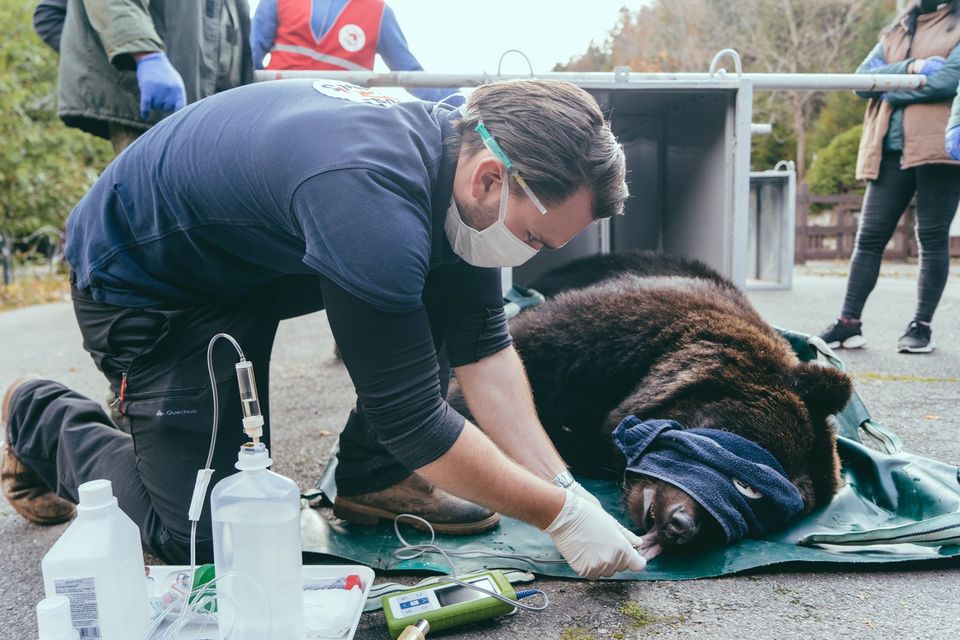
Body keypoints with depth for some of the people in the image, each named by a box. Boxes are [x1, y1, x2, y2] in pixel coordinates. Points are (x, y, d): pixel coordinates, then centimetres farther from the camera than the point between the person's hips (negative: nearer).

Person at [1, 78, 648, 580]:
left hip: (262, 255, 8)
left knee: (447, 282, -8)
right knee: (211, 535, -6)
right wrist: (562, 513, -22)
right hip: (139, 277, -7)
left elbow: (484, 346, -8)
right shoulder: (372, 202, -39)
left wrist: (562, 482, -12)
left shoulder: (465, 148, -12)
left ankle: (373, 477, 5)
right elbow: (411, 419, -31)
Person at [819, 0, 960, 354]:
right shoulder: (897, 30, 22)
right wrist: (910, 68, -7)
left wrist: (890, 89, -1)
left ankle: (922, 325, 8)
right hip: (891, 150, 4)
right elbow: (861, 78, 7)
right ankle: (849, 322, 2)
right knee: (869, 237, -1)